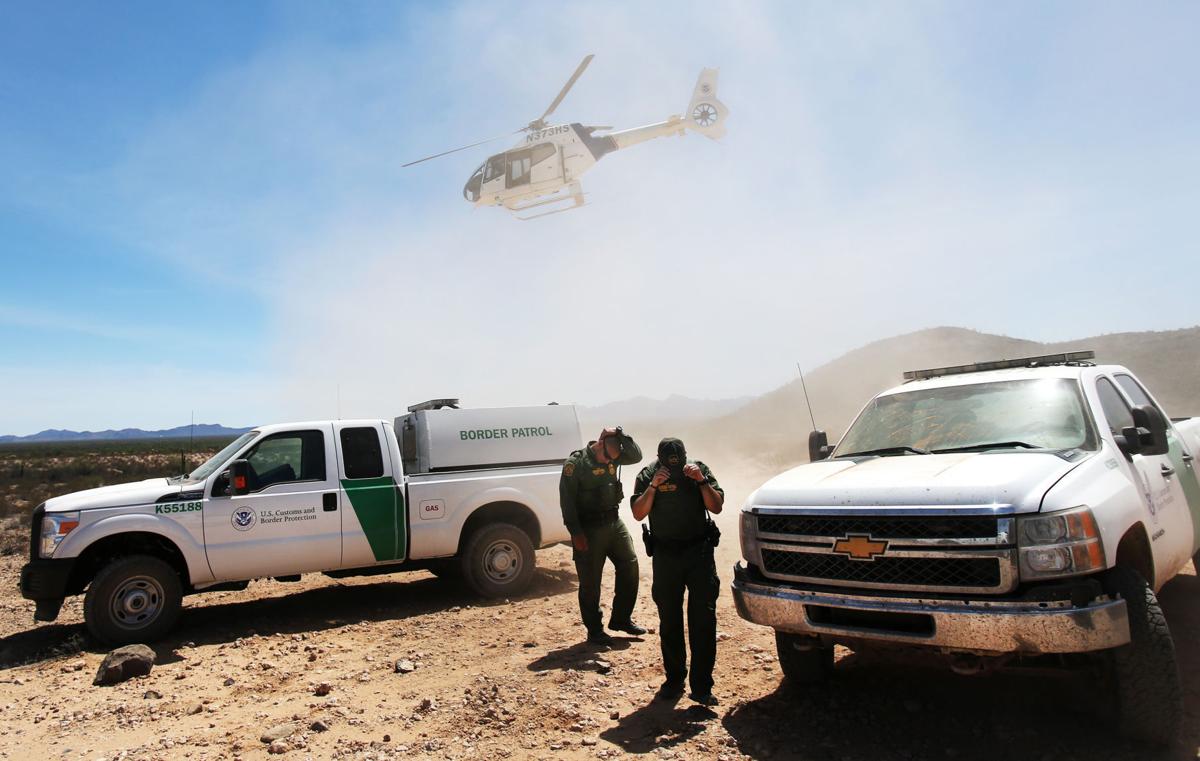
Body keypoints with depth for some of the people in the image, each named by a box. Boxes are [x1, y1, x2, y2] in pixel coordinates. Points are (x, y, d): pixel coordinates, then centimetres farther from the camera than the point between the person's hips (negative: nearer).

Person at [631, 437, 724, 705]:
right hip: (665, 555, 1)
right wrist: (653, 486, -19)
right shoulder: (647, 475, -2)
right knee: (669, 622, 9)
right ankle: (674, 679, 22)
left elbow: (717, 507, -4)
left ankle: (701, 686, 1)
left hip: (699, 551, -1)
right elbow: (638, 514, -9)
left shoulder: (699, 469, -1)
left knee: (704, 619, -5)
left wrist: (701, 480, -17)